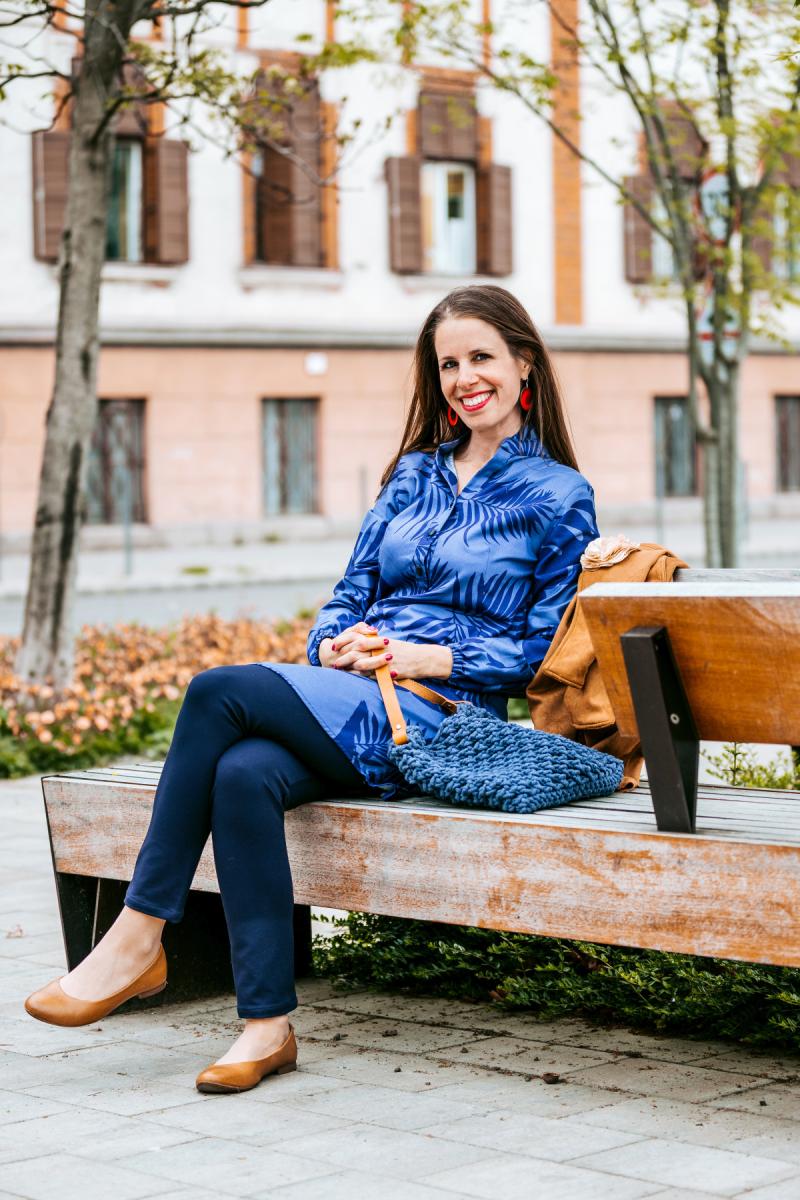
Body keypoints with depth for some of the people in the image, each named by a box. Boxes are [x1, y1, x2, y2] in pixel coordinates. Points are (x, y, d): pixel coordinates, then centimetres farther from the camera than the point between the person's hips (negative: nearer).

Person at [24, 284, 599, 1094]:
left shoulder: (558, 496, 4)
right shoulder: (415, 471, 22)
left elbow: (550, 646, -1)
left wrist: (430, 656, -10)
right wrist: (335, 647, -3)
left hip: (442, 716, -5)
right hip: (353, 698, 5)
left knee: (219, 691, -26)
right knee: (243, 774, -30)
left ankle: (138, 940, -19)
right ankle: (267, 1024, -27)